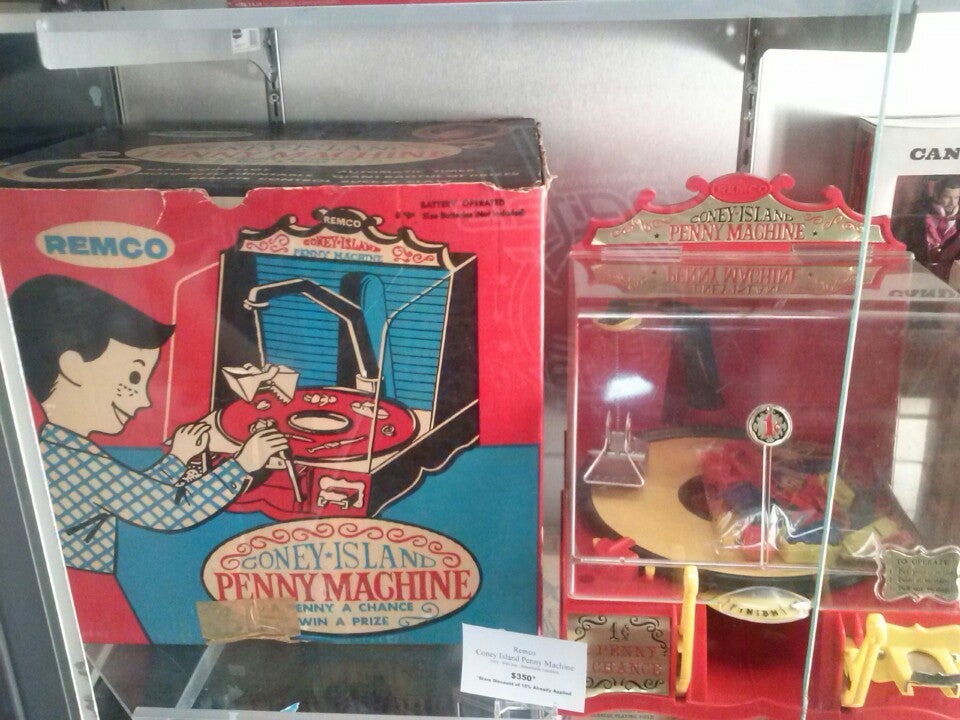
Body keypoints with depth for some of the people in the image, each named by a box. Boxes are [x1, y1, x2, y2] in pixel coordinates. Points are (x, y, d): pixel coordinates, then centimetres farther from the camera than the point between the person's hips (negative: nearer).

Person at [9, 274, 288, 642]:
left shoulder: (54, 452, 6)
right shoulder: (83, 464, -24)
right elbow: (175, 509, -23)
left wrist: (177, 458, 22)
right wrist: (242, 464, -15)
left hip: (86, 600, 9)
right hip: (82, 608, -9)